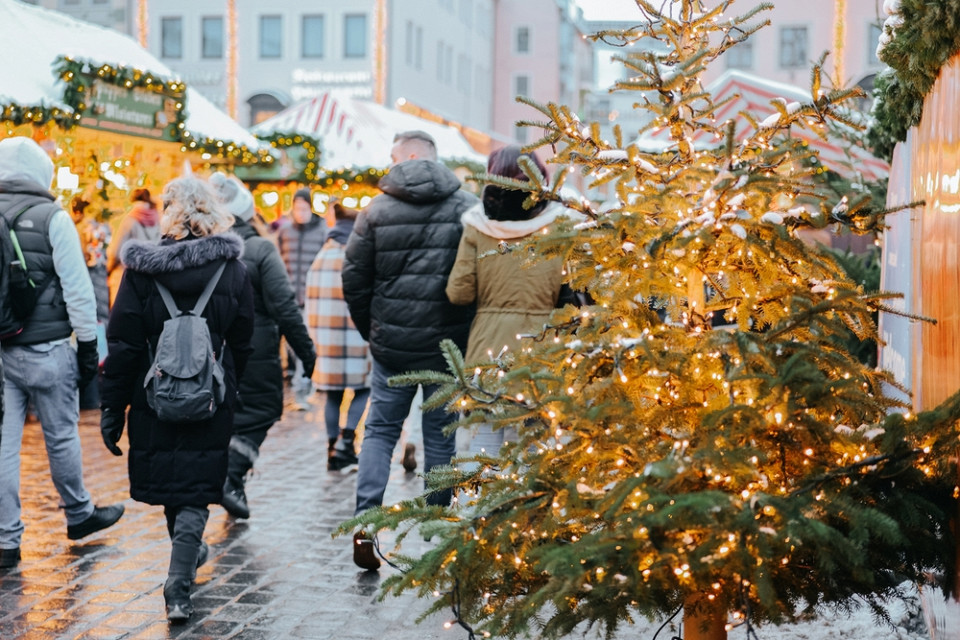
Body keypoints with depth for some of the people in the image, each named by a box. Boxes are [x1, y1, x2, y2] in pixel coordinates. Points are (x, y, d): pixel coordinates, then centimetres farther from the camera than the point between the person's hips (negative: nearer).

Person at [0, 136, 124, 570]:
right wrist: (88, 346, -3)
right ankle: (79, 515, 30)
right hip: (46, 351, -4)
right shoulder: (52, 218, -9)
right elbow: (77, 290, -10)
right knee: (61, 437, 12)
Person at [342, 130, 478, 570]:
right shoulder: (468, 208, -2)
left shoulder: (377, 210, -1)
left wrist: (371, 331, 14)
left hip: (391, 342, 0)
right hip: (449, 344, 0)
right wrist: (468, 333, 8)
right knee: (440, 434, 11)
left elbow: (354, 279, 2)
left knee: (380, 430, 11)